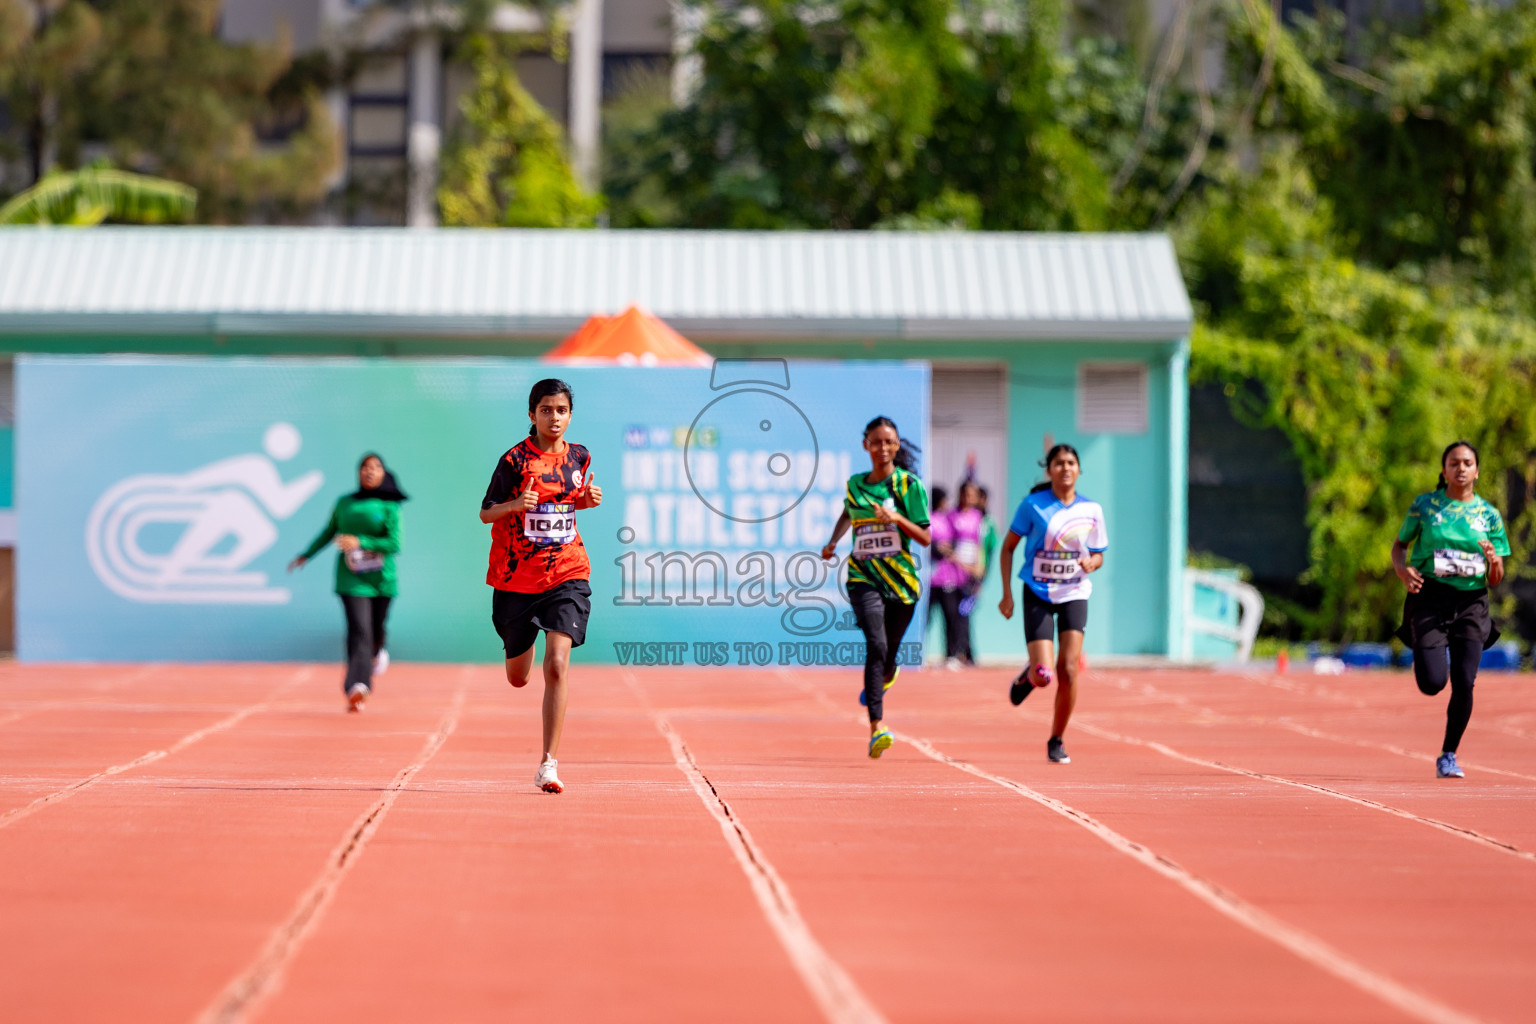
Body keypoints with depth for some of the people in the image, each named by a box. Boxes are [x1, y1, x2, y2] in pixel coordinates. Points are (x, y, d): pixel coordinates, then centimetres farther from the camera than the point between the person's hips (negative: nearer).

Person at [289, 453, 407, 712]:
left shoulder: (388, 506, 0)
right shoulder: (344, 503, 8)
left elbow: (394, 544, -10)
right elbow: (328, 533, 24)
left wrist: (360, 542, -20)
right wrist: (305, 556, 30)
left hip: (381, 578, 0)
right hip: (351, 578, 0)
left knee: (376, 628, 11)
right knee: (359, 629, -15)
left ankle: (377, 651, 48)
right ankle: (357, 686, -23)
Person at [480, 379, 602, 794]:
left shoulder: (578, 456, 4)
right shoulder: (515, 459, -9)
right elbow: (485, 513, -5)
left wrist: (588, 499, -1)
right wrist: (515, 505, -25)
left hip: (567, 575, 1)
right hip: (516, 576, -1)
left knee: (557, 666, -18)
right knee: (518, 678, 15)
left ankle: (548, 765, -17)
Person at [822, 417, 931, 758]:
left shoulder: (909, 484, 0)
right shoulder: (855, 484, 9)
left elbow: (925, 538, -3)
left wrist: (898, 518, -18)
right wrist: (833, 541, 17)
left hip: (901, 578, 0)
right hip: (864, 578, 0)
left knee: (888, 655, 10)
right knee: (876, 645, -21)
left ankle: (882, 679, 50)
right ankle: (877, 728, -28)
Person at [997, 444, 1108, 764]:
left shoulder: (1091, 510, 1)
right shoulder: (1033, 505, -6)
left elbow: (1098, 555, 13)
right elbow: (1008, 547, 1)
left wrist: (1091, 563, -11)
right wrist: (1007, 593, -6)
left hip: (1074, 594, 2)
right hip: (1038, 594, -2)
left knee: (1068, 671, -12)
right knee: (1043, 676, -12)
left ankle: (1056, 741, 5)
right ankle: (1027, 675, 28)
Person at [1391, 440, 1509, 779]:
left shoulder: (1489, 515, 6)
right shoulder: (1424, 506, 3)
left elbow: (1495, 580, 8)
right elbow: (1399, 545, 15)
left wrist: (1494, 561, -15)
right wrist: (1403, 570, -7)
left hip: (1471, 602, 1)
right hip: (1429, 598, -1)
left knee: (1464, 683, -11)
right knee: (1433, 683, -14)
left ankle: (1448, 756, 8)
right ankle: (1428, 658, 25)